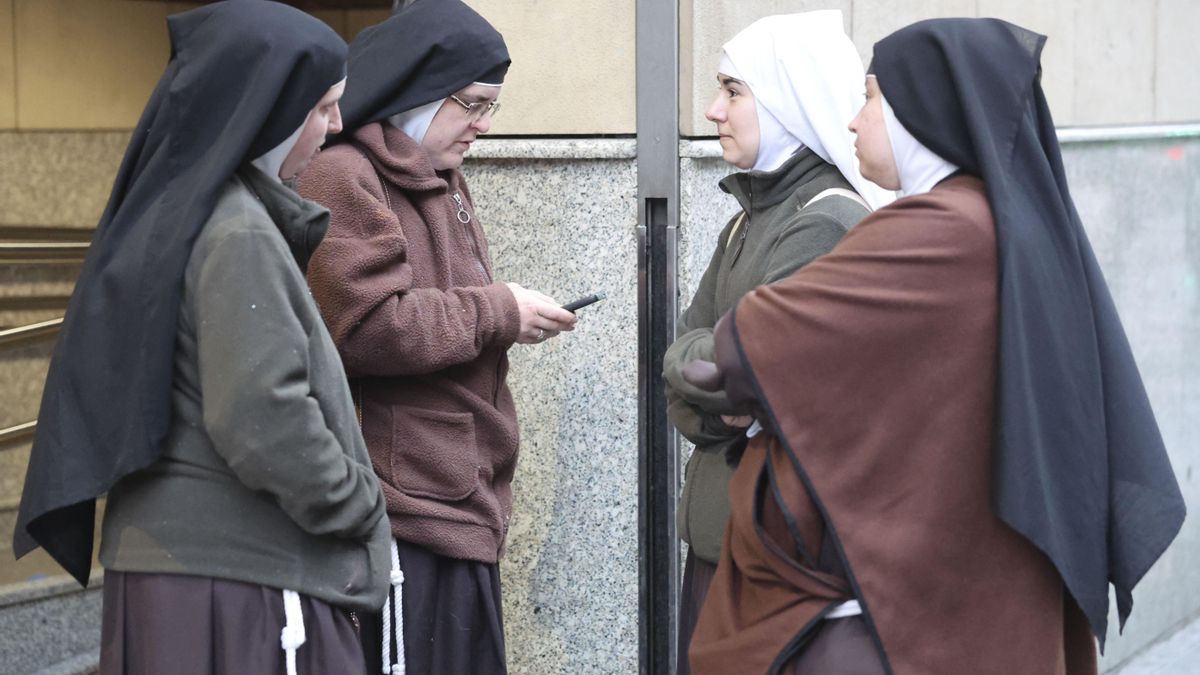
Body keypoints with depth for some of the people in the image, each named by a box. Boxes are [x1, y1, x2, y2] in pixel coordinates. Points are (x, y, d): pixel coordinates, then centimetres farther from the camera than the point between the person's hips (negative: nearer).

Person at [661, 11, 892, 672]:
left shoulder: (828, 222, -16)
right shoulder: (753, 214, 13)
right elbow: (688, 342, 9)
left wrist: (689, 365, -4)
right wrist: (711, 411, -10)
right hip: (720, 518, 9)